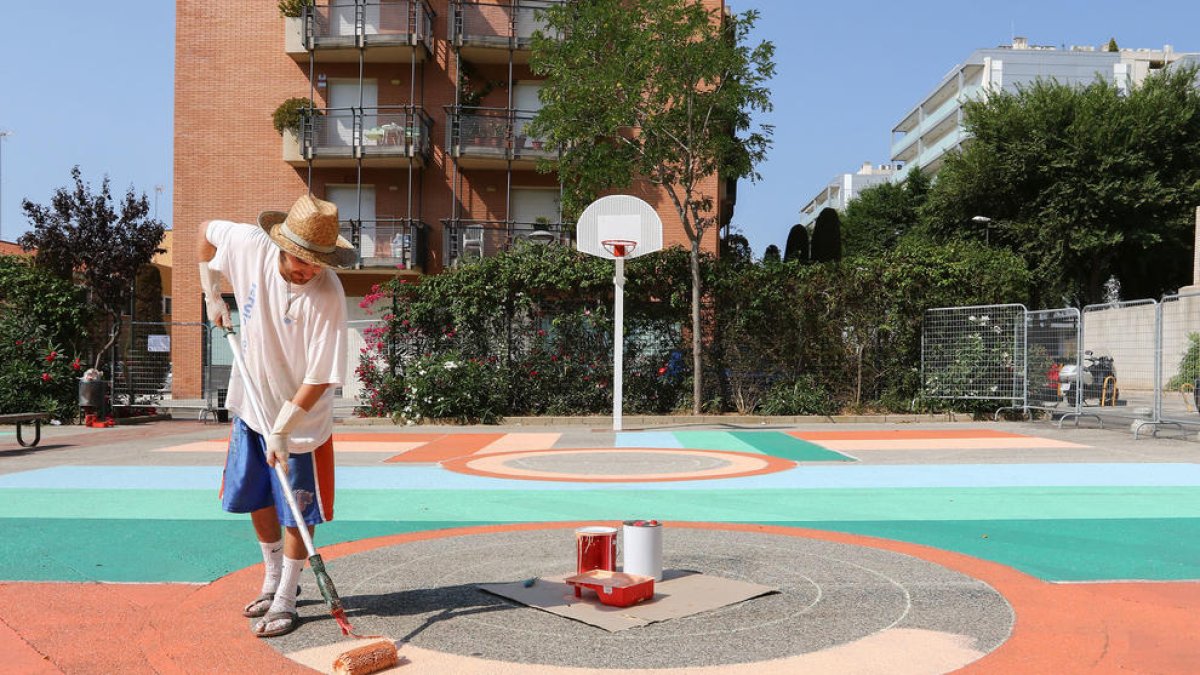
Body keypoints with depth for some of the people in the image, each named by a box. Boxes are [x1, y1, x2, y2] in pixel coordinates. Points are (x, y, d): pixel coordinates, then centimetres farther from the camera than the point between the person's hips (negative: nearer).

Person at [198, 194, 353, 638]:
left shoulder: (327, 296, -29)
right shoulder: (248, 244, -16)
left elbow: (320, 379, -26)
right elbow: (207, 230, 8)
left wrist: (281, 430, -25)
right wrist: (212, 295, 8)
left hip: (301, 420, -5)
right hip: (251, 404, 6)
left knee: (296, 513, 2)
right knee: (256, 500, 18)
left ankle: (285, 602, 19)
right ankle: (273, 579, 38)